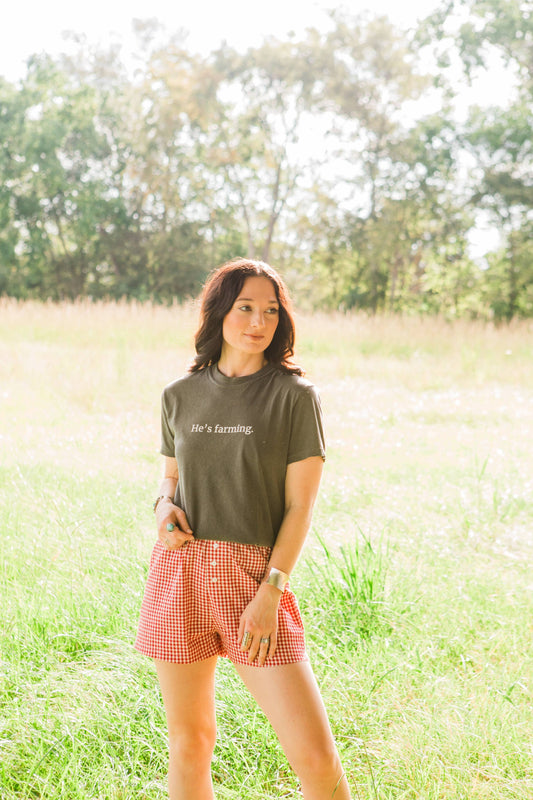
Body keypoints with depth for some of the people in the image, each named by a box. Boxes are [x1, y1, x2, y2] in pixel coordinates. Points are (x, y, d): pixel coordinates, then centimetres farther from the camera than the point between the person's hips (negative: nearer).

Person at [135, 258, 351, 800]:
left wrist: (270, 592, -12)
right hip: (180, 571, 3)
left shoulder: (294, 396, -1)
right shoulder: (180, 395, 8)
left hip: (257, 576, -3)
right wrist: (164, 506, -2)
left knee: (315, 755, -8)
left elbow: (300, 506, -3)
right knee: (189, 741, 9)